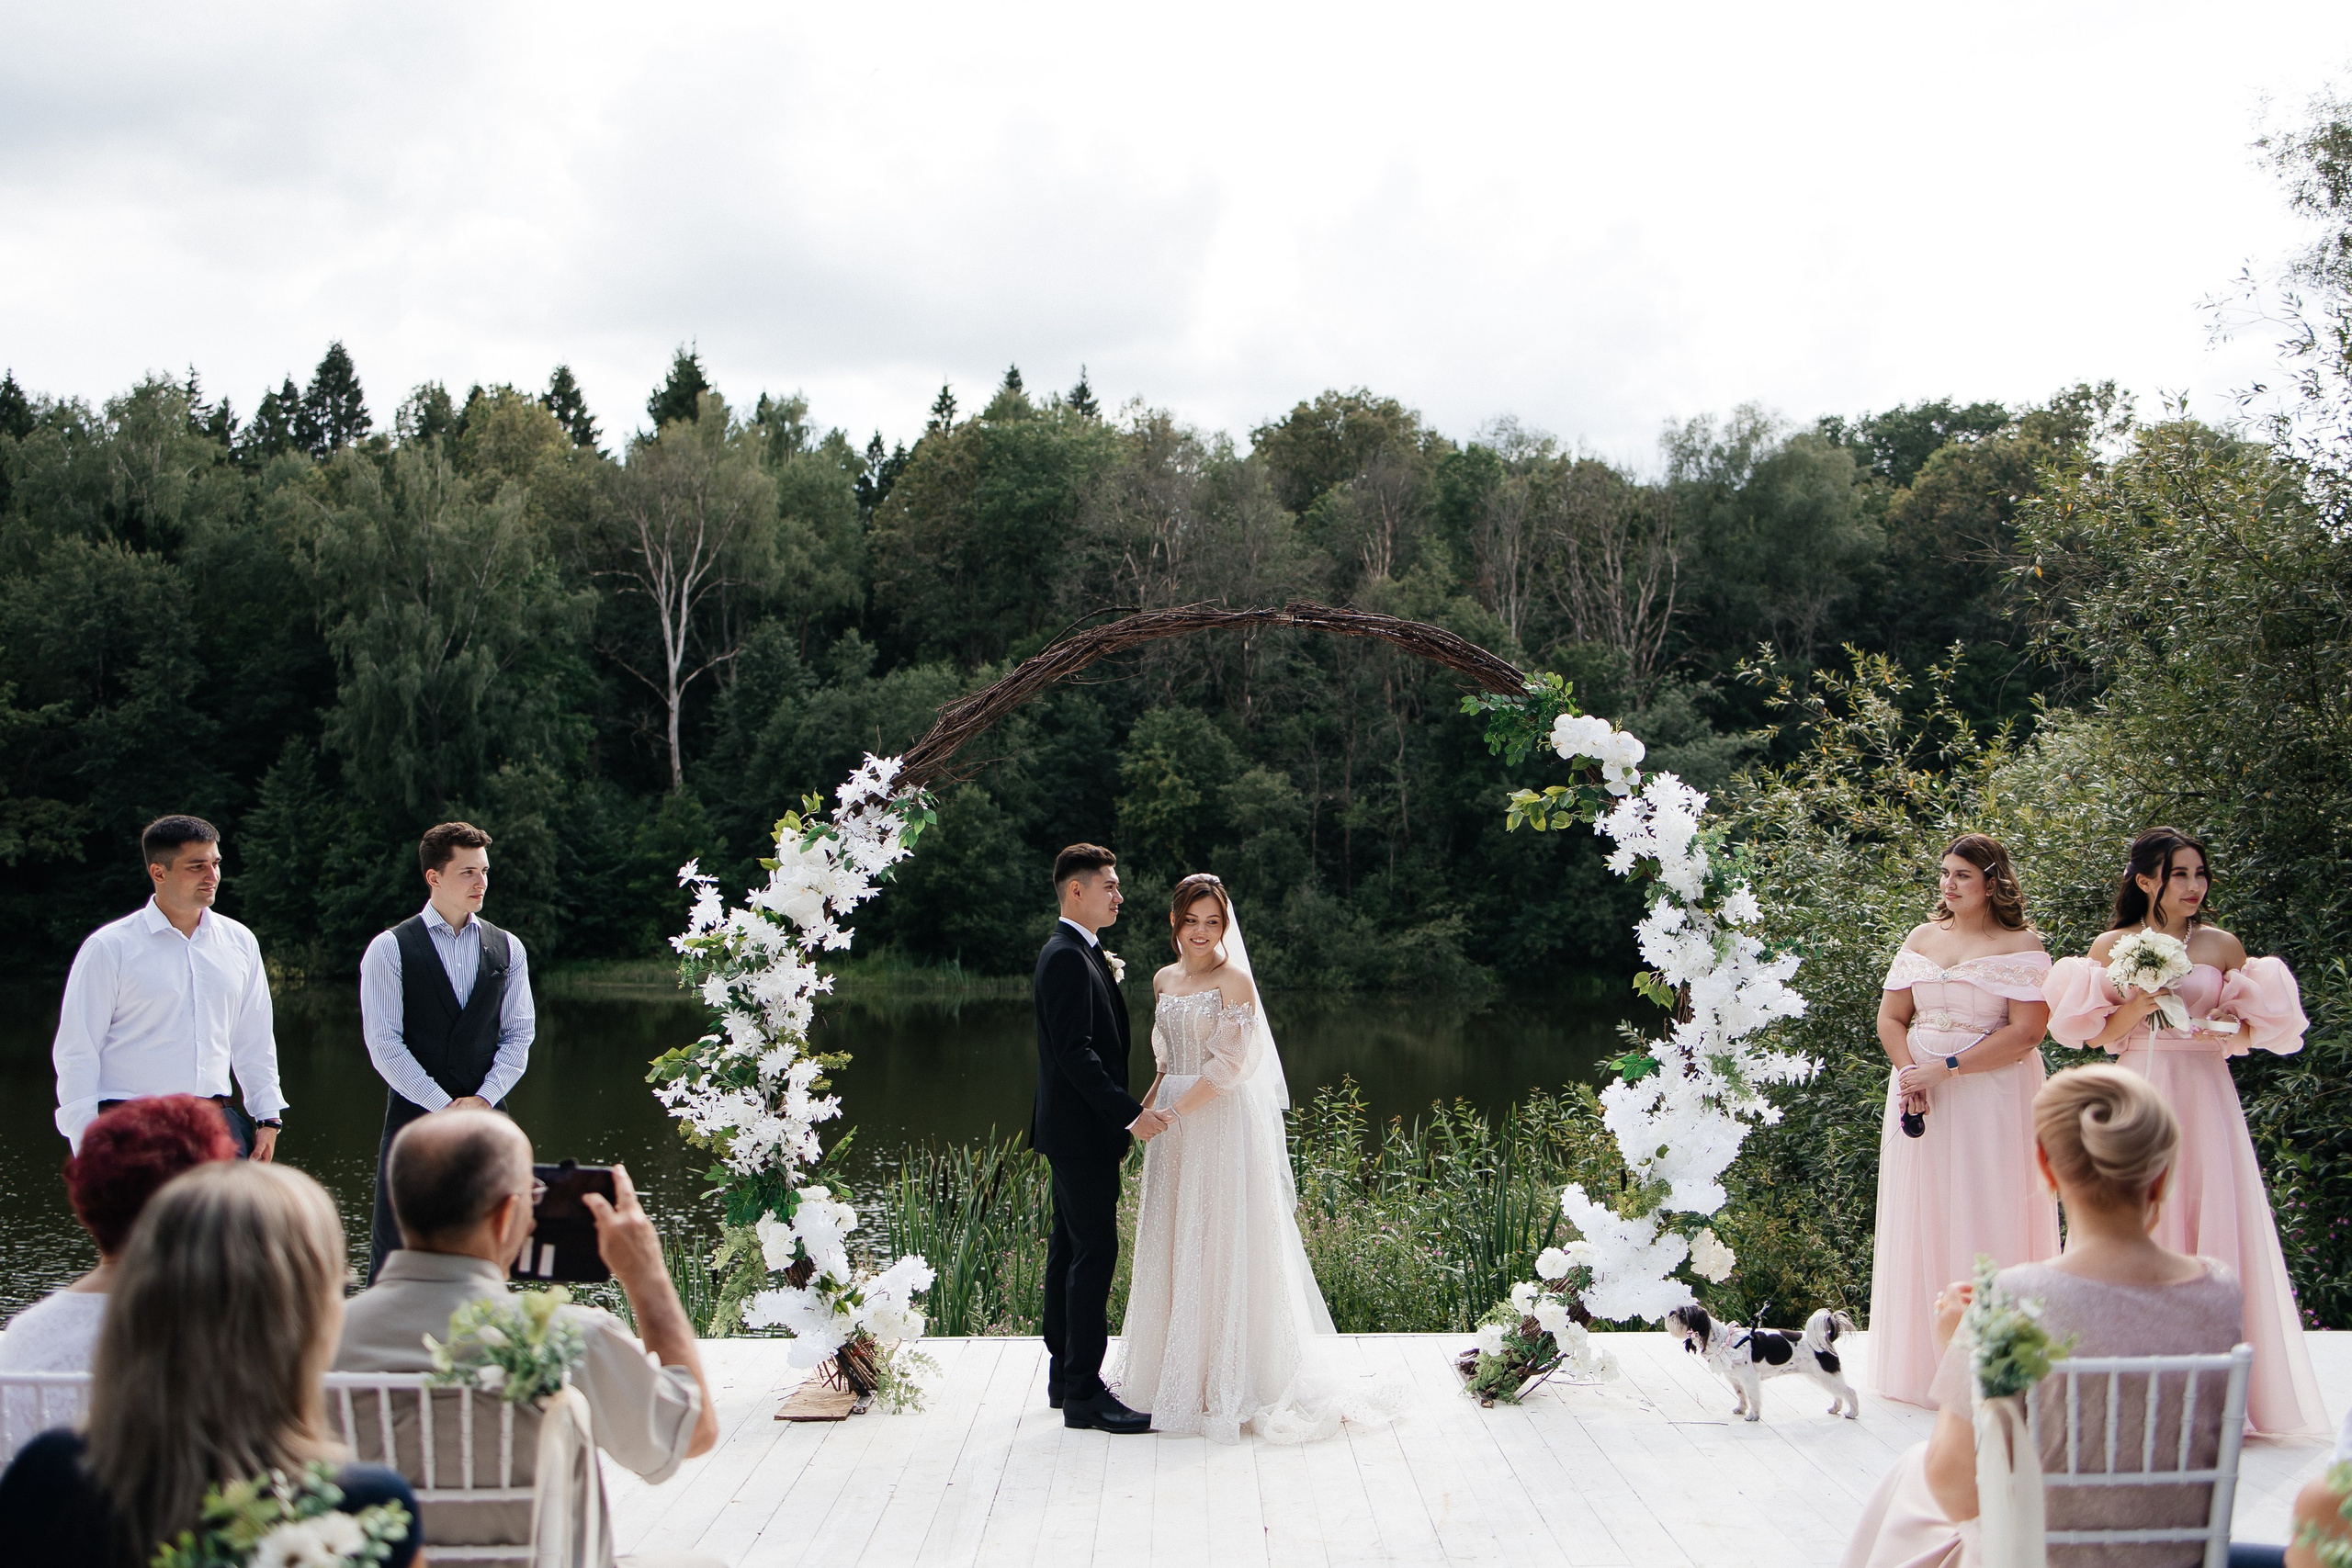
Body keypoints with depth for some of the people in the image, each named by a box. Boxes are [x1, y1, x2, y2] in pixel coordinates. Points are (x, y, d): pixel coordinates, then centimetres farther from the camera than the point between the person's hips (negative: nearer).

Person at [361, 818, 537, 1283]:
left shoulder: (507, 949, 9)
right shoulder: (391, 948, -2)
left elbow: (519, 1034, 9)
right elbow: (384, 1043, -7)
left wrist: (483, 1099, -6)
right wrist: (443, 1105, -11)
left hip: (486, 1117, 3)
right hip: (414, 1114, -3)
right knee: (394, 1248, -1)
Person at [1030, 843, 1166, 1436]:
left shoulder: (1076, 954, 16)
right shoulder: (1068, 958, -17)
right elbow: (1075, 1052, -24)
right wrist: (1129, 1112, -25)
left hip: (1073, 1128, 11)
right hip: (1081, 1129, -11)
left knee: (1069, 1249, 14)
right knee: (1095, 1252, -9)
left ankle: (1064, 1375, 22)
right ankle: (1084, 1392, -5)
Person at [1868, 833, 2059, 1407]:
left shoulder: (2020, 945, -4)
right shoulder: (1922, 938, 12)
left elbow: (2026, 1033, -13)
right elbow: (1890, 1018, 9)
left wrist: (1946, 1068, -16)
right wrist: (1910, 1073, -8)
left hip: (1991, 1100, -5)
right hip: (1918, 1095, 5)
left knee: (1983, 1224, -3)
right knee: (1920, 1225, 6)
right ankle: (1922, 1361, 15)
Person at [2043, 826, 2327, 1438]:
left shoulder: (2223, 947, 6)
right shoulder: (2110, 947, 4)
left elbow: (2258, 1026, 10)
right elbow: (2095, 1035, 3)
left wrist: (2229, 1032, -11)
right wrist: (2136, 1007, -13)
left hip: (2203, 1096, 1)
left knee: (2209, 1223, -3)